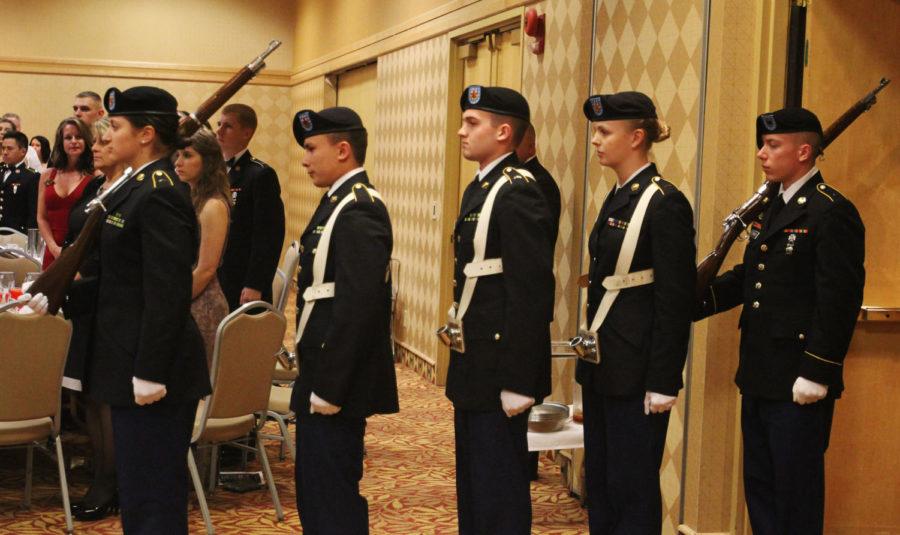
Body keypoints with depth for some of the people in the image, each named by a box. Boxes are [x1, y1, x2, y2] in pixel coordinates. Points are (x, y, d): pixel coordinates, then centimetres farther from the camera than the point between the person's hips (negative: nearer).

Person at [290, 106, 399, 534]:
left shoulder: (359, 211, -18)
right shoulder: (340, 202, 13)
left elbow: (357, 306, -25)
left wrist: (328, 388, -22)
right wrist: (315, 381, 18)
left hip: (336, 385, -10)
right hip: (321, 378, 10)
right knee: (313, 496, 18)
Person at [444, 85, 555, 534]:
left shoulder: (518, 194, -17)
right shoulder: (478, 189, 13)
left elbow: (532, 293, -22)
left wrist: (517, 381, -23)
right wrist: (461, 358, 17)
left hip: (500, 368, -10)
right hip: (472, 365, 10)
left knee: (499, 488, 0)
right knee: (471, 481, 18)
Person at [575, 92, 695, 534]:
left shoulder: (665, 203, -14)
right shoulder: (616, 198, 12)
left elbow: (675, 302, -16)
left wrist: (663, 383, -17)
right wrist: (590, 355, 16)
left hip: (636, 370, -9)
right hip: (601, 365, 9)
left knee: (632, 486, 1)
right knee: (598, 480, 15)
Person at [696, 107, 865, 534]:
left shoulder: (832, 212, -15)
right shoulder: (772, 208, 14)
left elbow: (839, 301, -20)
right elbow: (747, 277, 15)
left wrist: (817, 373, -22)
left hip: (798, 385, -9)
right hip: (760, 378, 9)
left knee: (796, 492, 3)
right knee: (759, 484, 17)